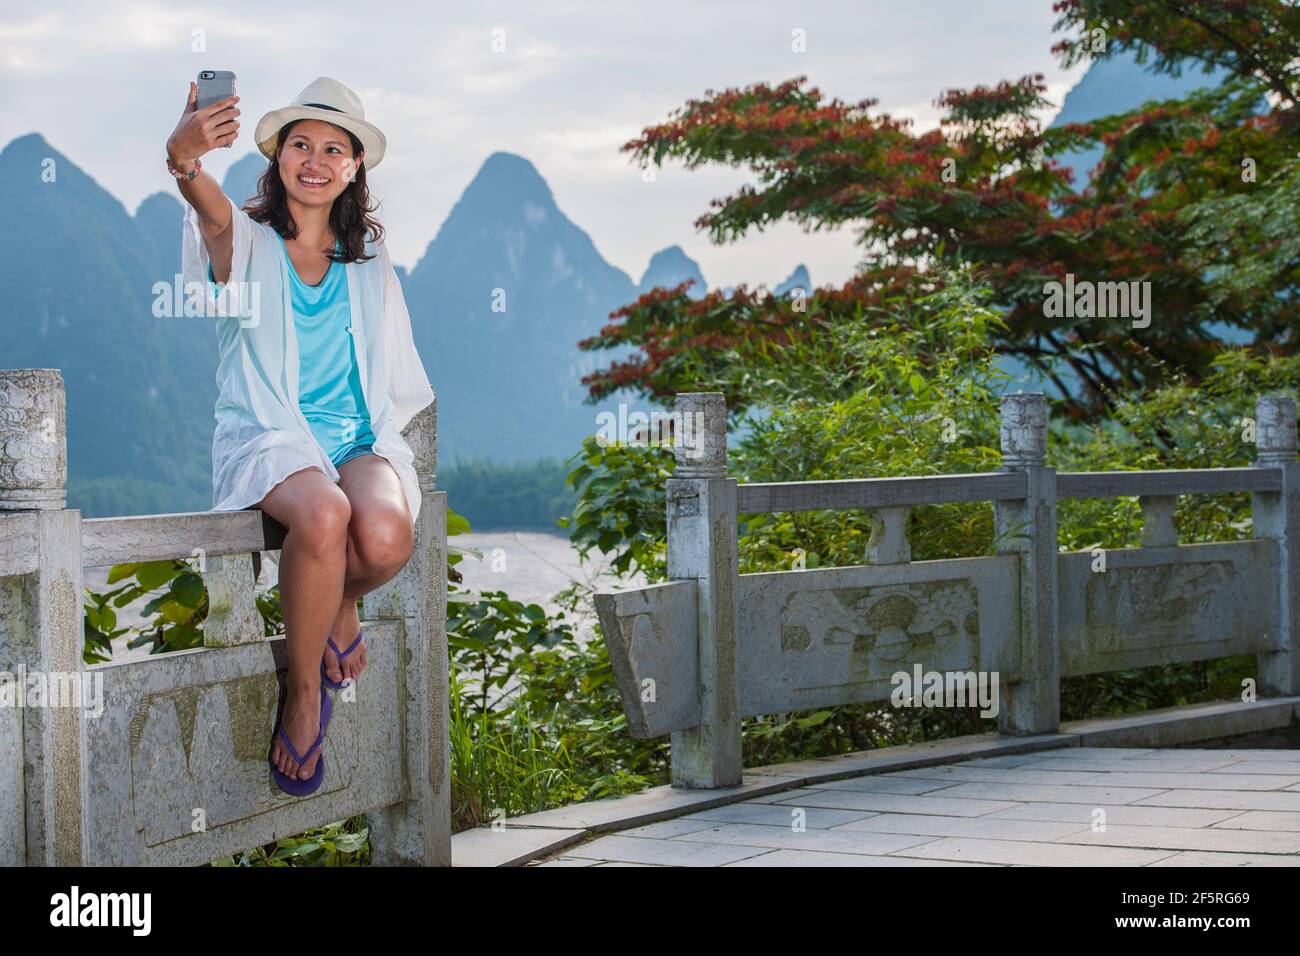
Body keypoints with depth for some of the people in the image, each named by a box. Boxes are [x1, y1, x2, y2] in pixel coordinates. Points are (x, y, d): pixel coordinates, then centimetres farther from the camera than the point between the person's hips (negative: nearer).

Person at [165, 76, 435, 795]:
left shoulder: (367, 255, 15)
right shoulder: (248, 239, 2)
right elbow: (216, 216, -25)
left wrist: (388, 440, 4)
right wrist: (184, 162, -49)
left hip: (359, 435, 3)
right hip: (268, 435, -3)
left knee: (386, 537, -32)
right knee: (323, 514, -37)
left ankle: (339, 605, 4)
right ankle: (303, 691, -17)